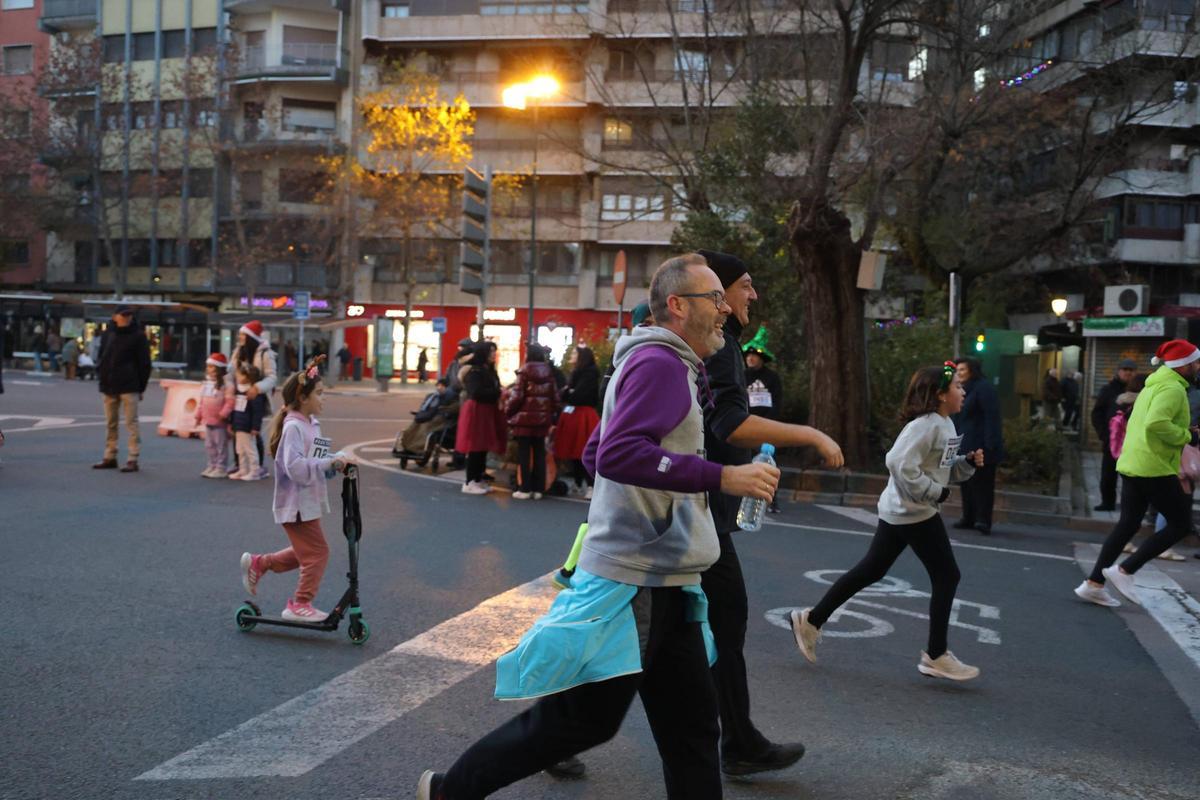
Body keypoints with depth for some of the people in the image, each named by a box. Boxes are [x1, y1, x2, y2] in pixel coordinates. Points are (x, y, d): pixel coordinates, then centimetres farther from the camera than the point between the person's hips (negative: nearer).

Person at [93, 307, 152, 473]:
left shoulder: (138, 336, -4)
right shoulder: (108, 333, 10)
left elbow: (144, 364, -5)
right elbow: (102, 357, 18)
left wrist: (141, 387, -8)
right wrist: (102, 375, 7)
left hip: (129, 386, -5)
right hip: (109, 386, 5)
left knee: (131, 423, -4)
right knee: (110, 423, 11)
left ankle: (133, 460, -3)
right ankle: (109, 457, 19)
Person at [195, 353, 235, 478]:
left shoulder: (226, 384, -12)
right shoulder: (206, 383, 13)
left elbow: (230, 401, -18)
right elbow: (201, 401, 17)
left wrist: (223, 414, -24)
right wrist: (198, 415, 14)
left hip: (220, 422, -8)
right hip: (208, 420, 8)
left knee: (221, 445, -1)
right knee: (209, 445, 15)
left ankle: (220, 468, 5)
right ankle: (212, 466, 24)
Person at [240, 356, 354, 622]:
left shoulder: (311, 425, 10)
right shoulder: (293, 427, -20)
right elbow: (296, 467, -31)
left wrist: (336, 462, -4)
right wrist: (330, 462, -29)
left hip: (308, 503, 10)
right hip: (296, 504, -10)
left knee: (305, 551, 21)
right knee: (317, 552, -3)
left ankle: (257, 564, 34)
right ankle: (300, 604, 10)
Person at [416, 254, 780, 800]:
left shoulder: (667, 366, 19)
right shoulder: (659, 362, -13)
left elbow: (596, 453, 24)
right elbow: (618, 454, -27)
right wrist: (721, 476, -27)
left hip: (663, 582, 10)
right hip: (633, 578, -10)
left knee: (690, 728, 11)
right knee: (583, 718, 0)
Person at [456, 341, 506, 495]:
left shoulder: (489, 370, 17)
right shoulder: (474, 371, -12)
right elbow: (476, 393, -22)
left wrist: (500, 394, -4)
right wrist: (498, 393, -19)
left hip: (488, 412, 9)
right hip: (476, 411, -9)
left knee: (484, 447, 11)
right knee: (475, 448, -7)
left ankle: (479, 479, 18)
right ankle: (470, 482, -2)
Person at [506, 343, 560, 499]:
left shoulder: (524, 371, -9)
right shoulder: (548, 372, 8)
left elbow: (517, 395, -12)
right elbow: (555, 397, 9)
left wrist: (508, 410, 2)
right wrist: (551, 413, 19)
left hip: (525, 416, -5)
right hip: (542, 418, 5)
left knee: (524, 453, 1)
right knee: (539, 453, 9)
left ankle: (525, 489, 2)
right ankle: (538, 489, 10)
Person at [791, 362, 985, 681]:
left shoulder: (945, 425, 14)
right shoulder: (926, 425, -18)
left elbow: (944, 470, 21)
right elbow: (900, 464, -29)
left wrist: (968, 462, 4)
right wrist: (934, 493, -22)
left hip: (900, 511, 10)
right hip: (914, 513, -10)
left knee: (870, 571, 13)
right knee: (946, 576, 0)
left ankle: (811, 619, 17)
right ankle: (936, 655, 10)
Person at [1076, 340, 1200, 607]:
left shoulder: (1153, 386, 18)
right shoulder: (1173, 389, -13)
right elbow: (1156, 423, -28)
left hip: (1131, 465, 10)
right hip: (1155, 468, -10)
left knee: (1127, 524, 12)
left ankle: (1094, 583, 9)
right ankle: (1125, 571, -3)